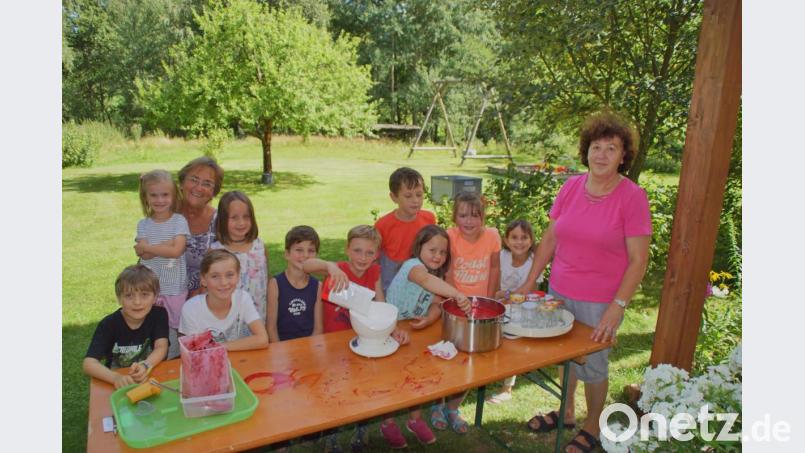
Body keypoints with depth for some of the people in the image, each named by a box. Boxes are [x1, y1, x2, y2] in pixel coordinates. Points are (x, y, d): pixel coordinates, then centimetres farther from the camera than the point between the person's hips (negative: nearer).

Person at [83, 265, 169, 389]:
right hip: (119, 386, 0)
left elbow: (161, 348, -11)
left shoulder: (159, 315, -5)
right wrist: (116, 377, -37)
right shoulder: (108, 324, -10)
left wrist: (145, 366, -31)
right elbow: (89, 363, -19)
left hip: (152, 378, 0)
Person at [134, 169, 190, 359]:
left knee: (171, 334, 3)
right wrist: (169, 243, -17)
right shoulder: (143, 224, 5)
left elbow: (176, 251, -15)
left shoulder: (179, 221, -3)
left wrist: (147, 247, -10)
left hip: (175, 289, -2)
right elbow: (144, 254, -9)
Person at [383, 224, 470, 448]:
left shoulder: (438, 276, 3)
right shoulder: (412, 265, -24)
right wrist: (458, 295, -61)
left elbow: (436, 305, -6)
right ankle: (388, 422, 14)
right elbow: (425, 279, -47)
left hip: (416, 333, 7)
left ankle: (415, 418, 26)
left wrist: (428, 319, -29)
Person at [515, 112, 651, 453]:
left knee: (592, 364, 11)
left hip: (600, 301, -4)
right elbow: (550, 238, 6)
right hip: (559, 291, 4)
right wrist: (529, 282, 6)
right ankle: (566, 411, 44)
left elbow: (638, 260, -12)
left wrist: (617, 308, -18)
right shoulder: (571, 186, -1)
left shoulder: (632, 196, -13)